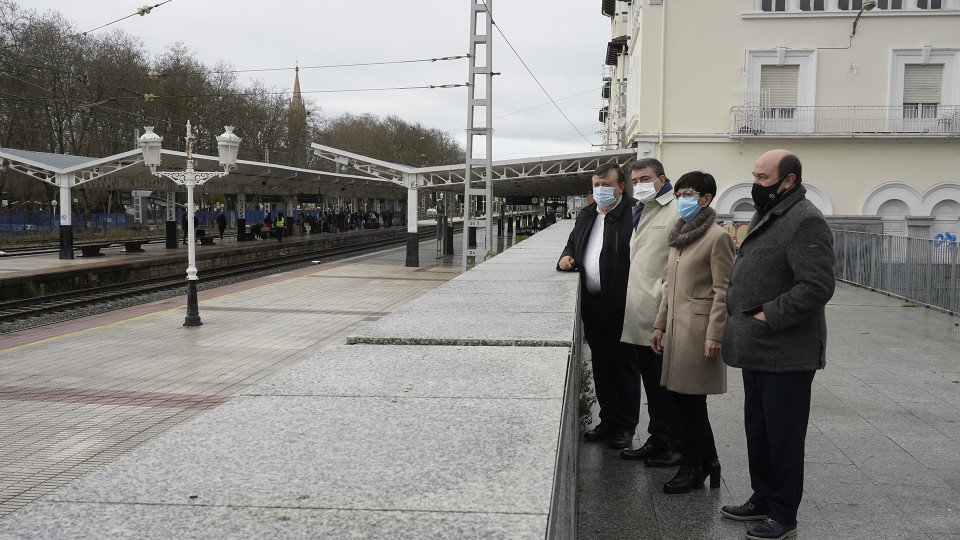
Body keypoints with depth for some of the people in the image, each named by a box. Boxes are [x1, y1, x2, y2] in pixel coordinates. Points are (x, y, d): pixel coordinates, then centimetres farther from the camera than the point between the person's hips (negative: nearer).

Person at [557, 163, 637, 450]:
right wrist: (566, 256, 6)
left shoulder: (632, 214, -11)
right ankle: (608, 420, 27)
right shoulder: (586, 215, 14)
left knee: (623, 366, 4)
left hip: (621, 305, -7)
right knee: (600, 366, 15)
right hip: (592, 304, 7)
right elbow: (573, 243, 29)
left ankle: (625, 426, 16)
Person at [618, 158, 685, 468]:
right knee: (651, 382, 16)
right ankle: (658, 440, 26)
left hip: (661, 315, -8)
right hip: (638, 315, 9)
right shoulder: (640, 212, 18)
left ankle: (677, 447, 13)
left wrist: (662, 295, -19)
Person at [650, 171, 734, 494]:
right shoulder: (679, 236, 15)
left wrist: (714, 335, -18)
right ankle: (708, 461, 26)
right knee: (679, 396, 11)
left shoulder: (717, 237, -10)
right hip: (676, 327, 8)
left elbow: (723, 291, -14)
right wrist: (660, 325, 15)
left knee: (691, 400, 0)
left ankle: (693, 469, 15)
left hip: (698, 328, -8)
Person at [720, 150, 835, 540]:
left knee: (783, 436, 2)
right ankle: (762, 499, 32)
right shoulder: (766, 216, 15)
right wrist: (736, 316, 12)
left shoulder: (805, 222, -16)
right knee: (757, 430, 18)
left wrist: (769, 316, -21)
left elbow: (817, 286, -24)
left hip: (785, 354, -9)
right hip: (758, 349, 10)